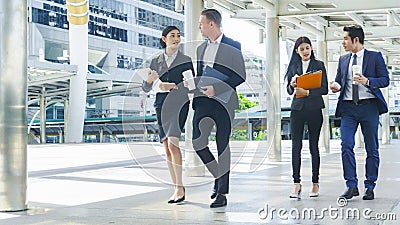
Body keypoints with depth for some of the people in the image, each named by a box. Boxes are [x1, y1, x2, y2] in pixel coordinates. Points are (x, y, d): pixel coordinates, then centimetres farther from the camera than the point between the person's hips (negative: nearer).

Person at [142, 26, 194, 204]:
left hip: (179, 104, -4)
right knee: (166, 146, 2)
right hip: (161, 105, 4)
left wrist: (172, 86, -13)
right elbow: (146, 88, 11)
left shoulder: (186, 60, 5)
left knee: (173, 143, -19)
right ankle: (177, 188, 9)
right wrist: (149, 79, -11)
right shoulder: (156, 61, 12)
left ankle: (180, 187, -16)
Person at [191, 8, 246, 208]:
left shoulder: (233, 47, -3)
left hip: (223, 102, -6)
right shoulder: (201, 48, 18)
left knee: (222, 146, -1)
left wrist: (217, 88, -16)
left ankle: (222, 193, 7)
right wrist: (197, 93, 8)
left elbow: (240, 76, -8)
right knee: (198, 142, -6)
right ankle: (218, 177, 18)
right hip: (203, 101, 6)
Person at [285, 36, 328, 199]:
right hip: (297, 109, 2)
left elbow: (324, 89, -3)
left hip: (314, 109, -2)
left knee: (313, 145, 2)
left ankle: (315, 183, 12)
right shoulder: (294, 67, 14)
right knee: (296, 145, -6)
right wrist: (292, 85, -7)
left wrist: (307, 92, -15)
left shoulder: (319, 65, 5)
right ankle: (297, 183, -7)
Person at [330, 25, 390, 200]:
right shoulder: (343, 60, 16)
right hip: (348, 107, 3)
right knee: (346, 146, -10)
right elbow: (339, 80, 20)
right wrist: (336, 86, -4)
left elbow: (385, 80, -1)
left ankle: (369, 187, 12)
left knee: (372, 149, 3)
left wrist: (367, 81, -18)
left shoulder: (375, 57, 4)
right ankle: (351, 186, -5)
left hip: (369, 107, -3)